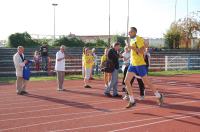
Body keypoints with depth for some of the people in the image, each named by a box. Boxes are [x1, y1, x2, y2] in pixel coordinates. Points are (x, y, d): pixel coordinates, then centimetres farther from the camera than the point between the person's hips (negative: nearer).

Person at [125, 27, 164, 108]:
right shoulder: (131, 40, 15)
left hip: (140, 64, -8)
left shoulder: (138, 39, -12)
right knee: (126, 81, -4)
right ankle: (132, 101, 2)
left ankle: (159, 96, 20)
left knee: (146, 82, 0)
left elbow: (142, 51, -22)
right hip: (133, 64, 8)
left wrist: (132, 47, -22)